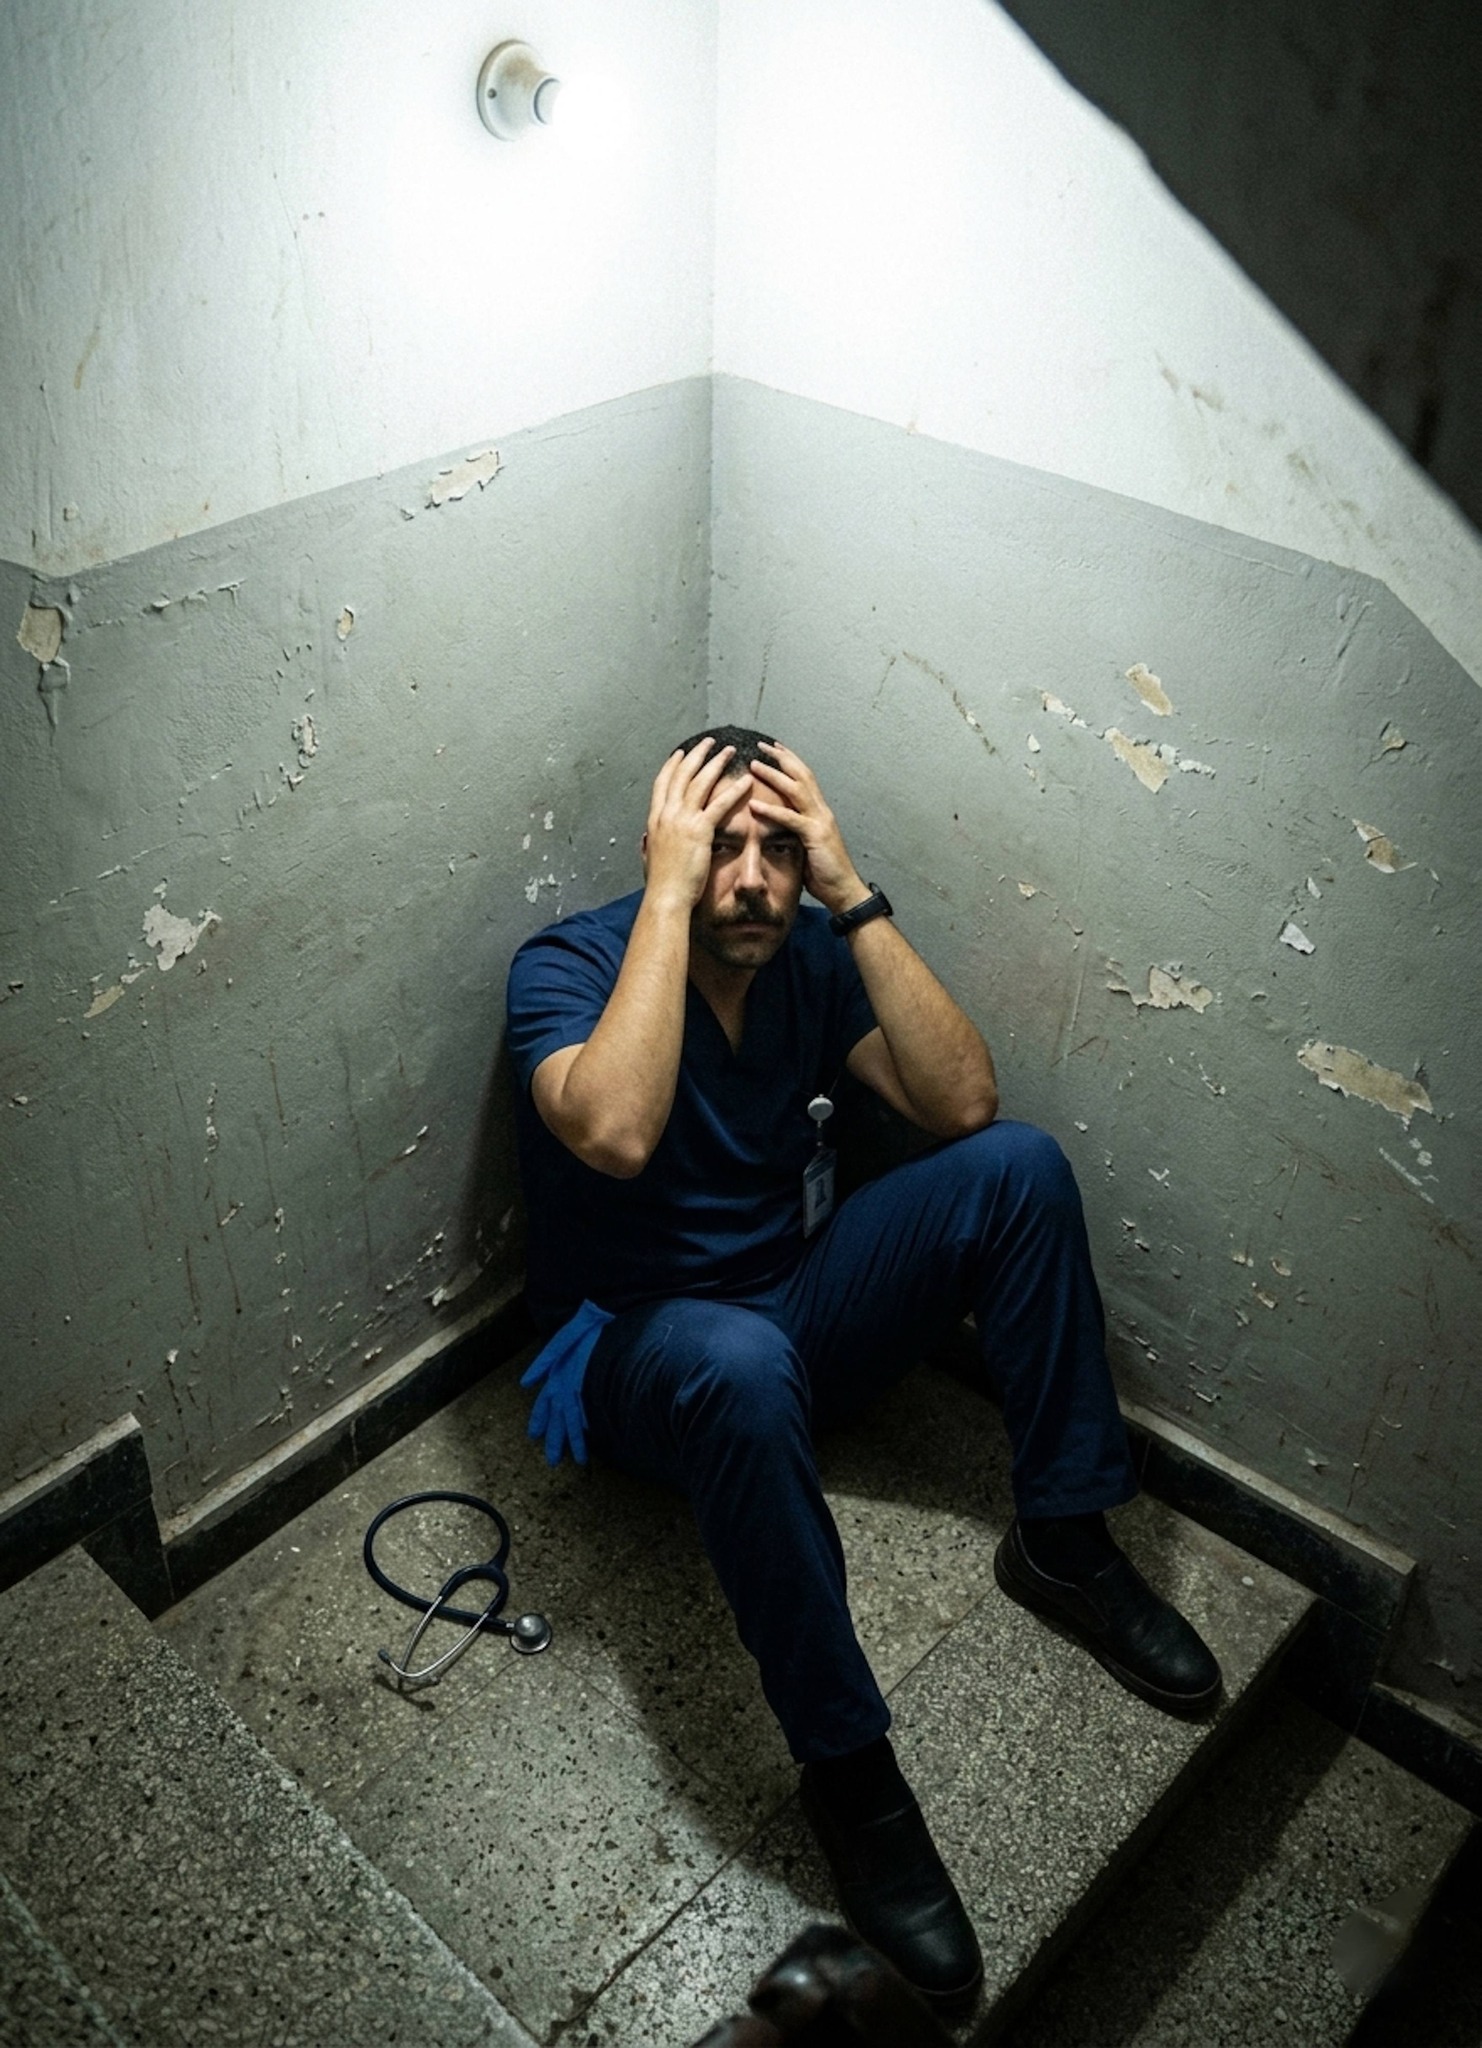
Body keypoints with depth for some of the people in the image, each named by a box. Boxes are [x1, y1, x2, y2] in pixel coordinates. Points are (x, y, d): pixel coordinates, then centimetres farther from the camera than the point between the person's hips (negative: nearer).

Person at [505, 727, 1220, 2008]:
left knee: (1019, 1165, -15)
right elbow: (616, 1134, -39)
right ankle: (848, 1771, -26)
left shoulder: (815, 952, -3)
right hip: (639, 1349, -5)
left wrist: (853, 895, -21)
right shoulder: (571, 964, -17)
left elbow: (963, 1104, -16)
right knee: (739, 1362, -41)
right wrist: (669, 891, -34)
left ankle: (1063, 1539, -6)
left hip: (804, 1307, 5)